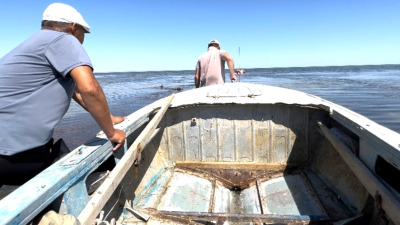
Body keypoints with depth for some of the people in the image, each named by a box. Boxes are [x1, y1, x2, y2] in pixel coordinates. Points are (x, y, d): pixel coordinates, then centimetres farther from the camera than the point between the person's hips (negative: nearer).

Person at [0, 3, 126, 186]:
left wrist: (109, 118, 26)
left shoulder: (40, 43, 22)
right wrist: (111, 133, -11)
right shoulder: (63, 40, -8)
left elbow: (76, 91, 24)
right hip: (15, 153, -9)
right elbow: (89, 89, -23)